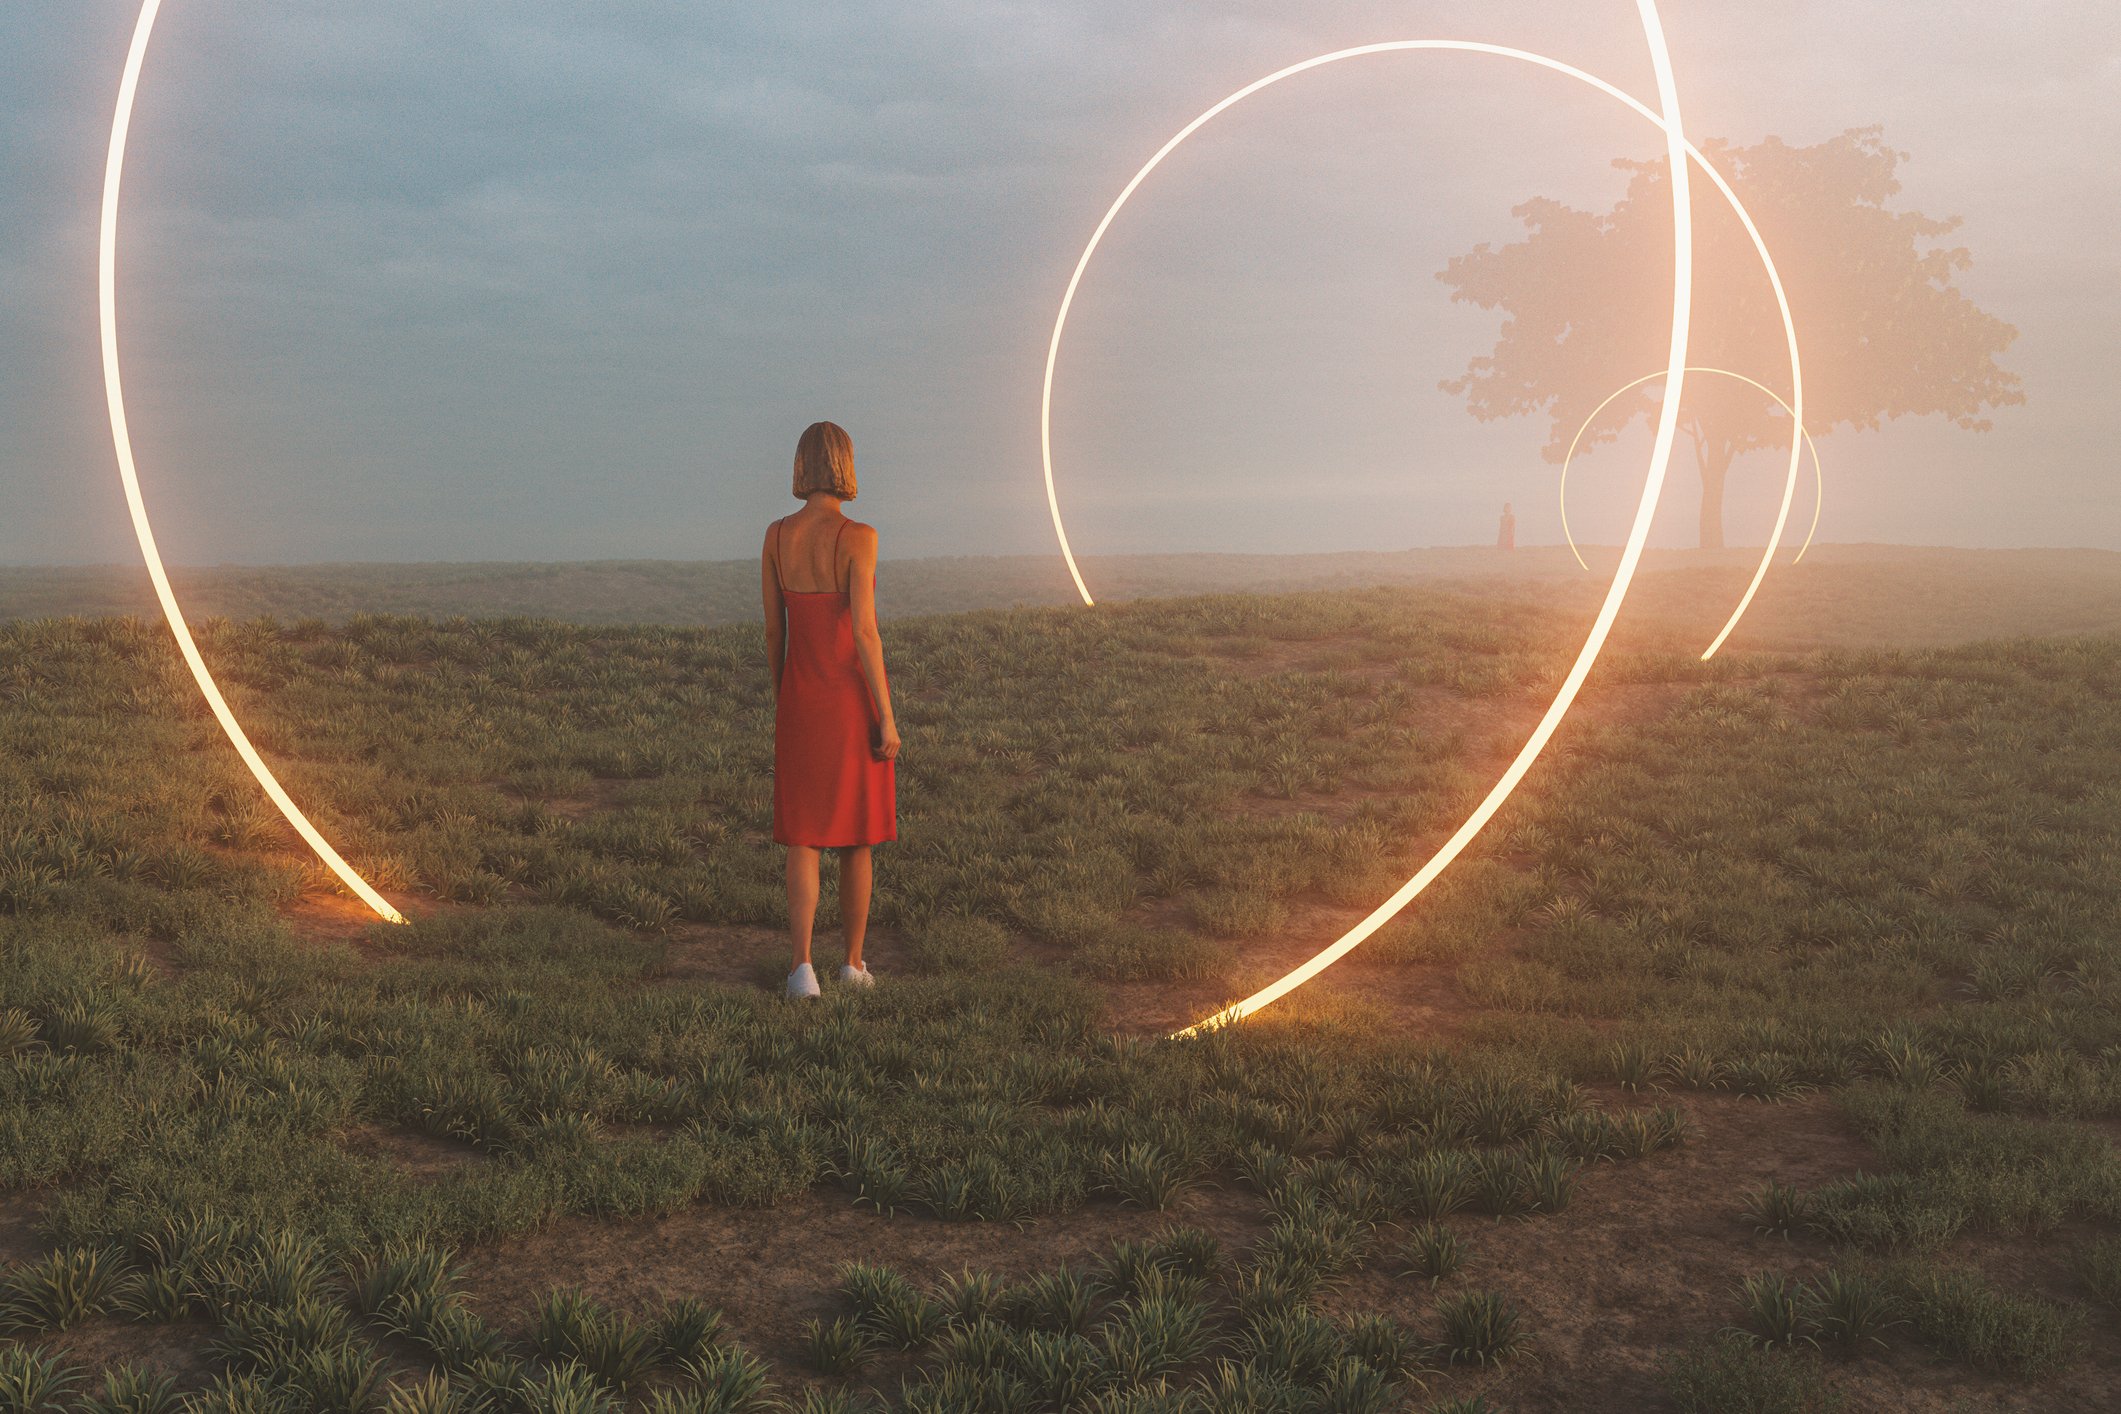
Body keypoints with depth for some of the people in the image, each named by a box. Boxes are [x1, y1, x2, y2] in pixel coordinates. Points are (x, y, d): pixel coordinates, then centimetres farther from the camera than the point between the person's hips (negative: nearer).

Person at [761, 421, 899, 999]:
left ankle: (803, 967, -8)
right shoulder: (858, 537, -15)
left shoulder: (776, 535, 0)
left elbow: (773, 630, 6)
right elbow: (863, 631, -20)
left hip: (802, 695, 3)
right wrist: (887, 717, -14)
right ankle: (854, 962, 21)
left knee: (803, 836, 5)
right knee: (856, 833, 13)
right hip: (855, 697, -3)